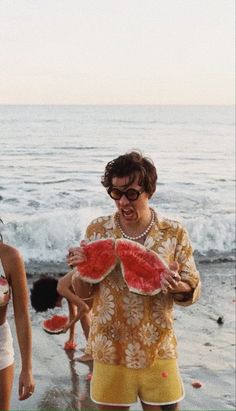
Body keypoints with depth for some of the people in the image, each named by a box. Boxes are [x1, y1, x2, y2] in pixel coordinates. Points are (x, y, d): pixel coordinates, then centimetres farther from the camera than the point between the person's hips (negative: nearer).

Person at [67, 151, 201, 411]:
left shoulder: (175, 233, -7)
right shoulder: (97, 230, -3)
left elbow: (193, 291, 0)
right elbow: (84, 292, 4)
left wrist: (176, 286, -23)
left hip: (158, 352, 0)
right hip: (109, 351, 1)